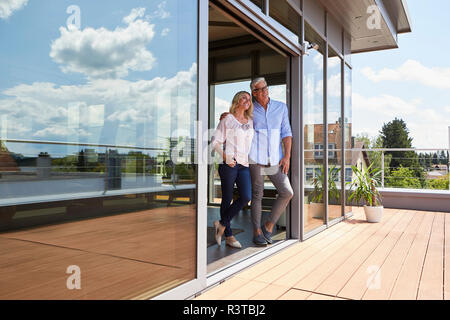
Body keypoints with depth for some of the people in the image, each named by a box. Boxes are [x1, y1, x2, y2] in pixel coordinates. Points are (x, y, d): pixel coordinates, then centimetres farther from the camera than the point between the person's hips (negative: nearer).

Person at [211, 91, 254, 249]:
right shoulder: (227, 120, 2)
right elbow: (215, 141, -2)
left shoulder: (251, 121, 17)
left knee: (246, 197, -9)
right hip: (229, 164, -5)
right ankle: (228, 236, 12)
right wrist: (225, 156, -16)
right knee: (227, 199, 1)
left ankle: (222, 224, 9)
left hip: (244, 165, 5)